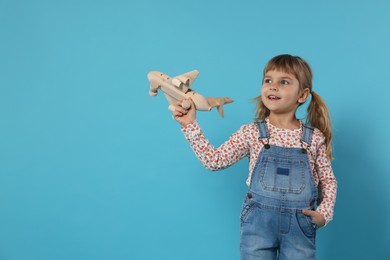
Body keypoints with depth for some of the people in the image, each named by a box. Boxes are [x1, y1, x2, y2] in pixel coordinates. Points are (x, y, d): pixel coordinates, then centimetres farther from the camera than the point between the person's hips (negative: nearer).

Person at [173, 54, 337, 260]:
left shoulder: (315, 138, 0)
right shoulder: (251, 133, -2)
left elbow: (328, 181, 9)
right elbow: (215, 160, -4)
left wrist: (324, 213, -5)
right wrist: (190, 125, -6)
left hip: (300, 225, 1)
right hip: (258, 221, 0)